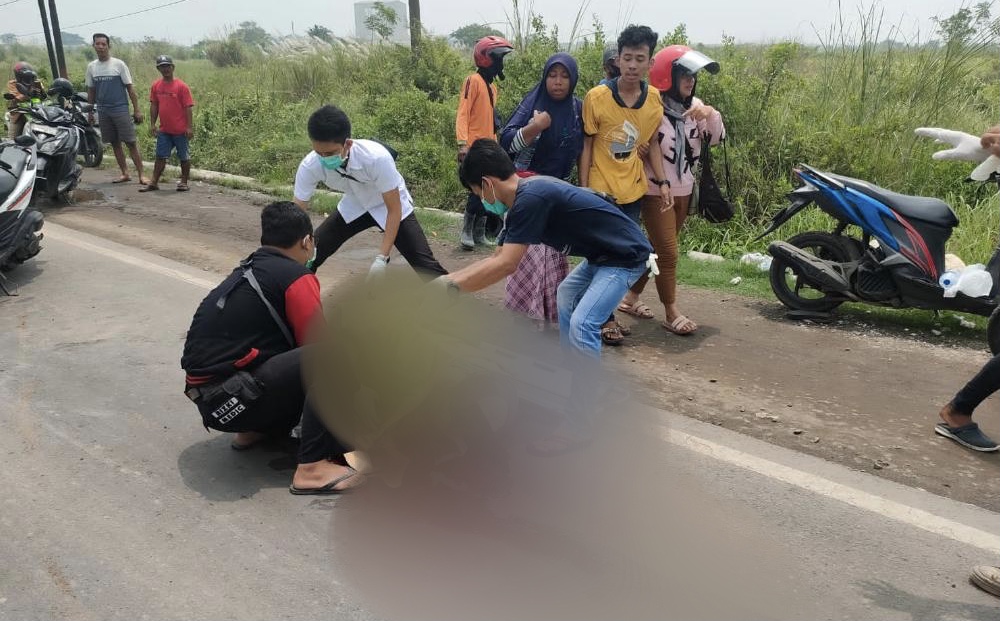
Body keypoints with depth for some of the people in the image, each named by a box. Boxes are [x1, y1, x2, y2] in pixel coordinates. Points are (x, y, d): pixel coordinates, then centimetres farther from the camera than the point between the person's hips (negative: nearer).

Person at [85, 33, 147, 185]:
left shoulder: (118, 64, -3)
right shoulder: (91, 67, 10)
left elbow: (130, 88, -4)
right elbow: (91, 91, 16)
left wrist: (137, 110, -8)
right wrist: (90, 112, 14)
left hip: (120, 109, -5)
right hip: (103, 111, 5)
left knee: (131, 143, -7)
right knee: (115, 143, 8)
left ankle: (141, 175, -6)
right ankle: (125, 174, 14)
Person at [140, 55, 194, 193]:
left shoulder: (181, 86, -9)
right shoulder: (156, 86, 4)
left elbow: (188, 108, -10)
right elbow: (154, 106, 10)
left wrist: (190, 127, -14)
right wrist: (152, 124, 5)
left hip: (180, 130, -4)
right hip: (164, 130, 5)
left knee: (184, 157, 7)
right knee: (160, 156, 7)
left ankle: (184, 182, 19)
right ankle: (154, 183, 11)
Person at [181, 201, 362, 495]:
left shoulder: (248, 270, 15)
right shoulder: (296, 277, -11)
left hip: (208, 395, 9)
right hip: (229, 400, -9)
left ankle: (256, 430, 18)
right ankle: (313, 467, -18)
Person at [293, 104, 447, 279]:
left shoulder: (376, 157, -38)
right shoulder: (310, 166, -27)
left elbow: (394, 210, -28)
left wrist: (382, 257, -34)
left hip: (388, 206, -4)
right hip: (354, 206, 4)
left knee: (425, 265, -17)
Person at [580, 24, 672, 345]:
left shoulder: (654, 99, -2)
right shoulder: (596, 97, -13)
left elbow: (650, 143, 10)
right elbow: (586, 146, -7)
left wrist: (662, 181, 3)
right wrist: (583, 190, -7)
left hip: (633, 190, 4)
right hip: (600, 190, -4)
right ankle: (605, 317, 19)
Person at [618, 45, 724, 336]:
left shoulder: (694, 106, 4)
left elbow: (717, 137, 5)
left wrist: (711, 114, -12)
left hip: (684, 190, 7)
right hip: (656, 191, -7)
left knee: (658, 248, 15)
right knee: (668, 253, -4)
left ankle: (630, 297, 29)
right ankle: (671, 314, 6)